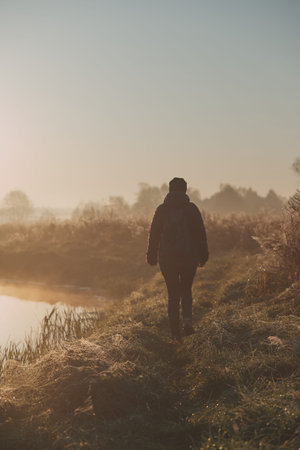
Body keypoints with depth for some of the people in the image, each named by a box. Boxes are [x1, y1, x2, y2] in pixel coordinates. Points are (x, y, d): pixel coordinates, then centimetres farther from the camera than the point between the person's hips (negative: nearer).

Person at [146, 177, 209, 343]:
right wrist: (203, 255, 6)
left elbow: (154, 234, 3)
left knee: (173, 294, 8)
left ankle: (175, 332, 4)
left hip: (167, 258, 0)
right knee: (186, 290, 18)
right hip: (189, 257, 0)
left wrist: (152, 255, 11)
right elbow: (200, 233, -2)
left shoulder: (162, 209, 2)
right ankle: (187, 320, -4)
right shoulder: (192, 208, -1)